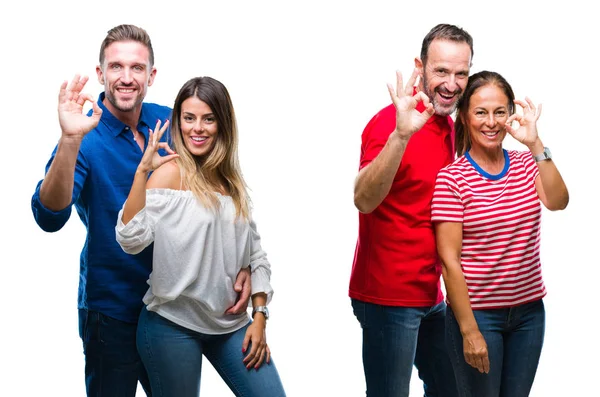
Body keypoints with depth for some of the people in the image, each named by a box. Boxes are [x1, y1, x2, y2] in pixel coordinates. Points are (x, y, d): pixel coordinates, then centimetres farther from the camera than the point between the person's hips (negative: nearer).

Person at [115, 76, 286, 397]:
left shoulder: (230, 178, 9)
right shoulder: (171, 172, -8)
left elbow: (254, 252, 12)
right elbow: (131, 240, -21)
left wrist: (260, 316, 5)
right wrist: (142, 170, -27)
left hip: (231, 323, 5)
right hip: (173, 325, -5)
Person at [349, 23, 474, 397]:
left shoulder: (449, 125, 9)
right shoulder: (390, 122, -17)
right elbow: (364, 200, -32)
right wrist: (400, 135, -44)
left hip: (430, 293, 9)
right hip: (389, 296, -9)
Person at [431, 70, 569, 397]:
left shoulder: (526, 163, 5)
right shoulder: (452, 178, -10)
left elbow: (557, 202, -15)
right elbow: (449, 260, -13)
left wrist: (535, 144, -23)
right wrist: (469, 330, -15)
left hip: (528, 310, 4)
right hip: (476, 313, -4)